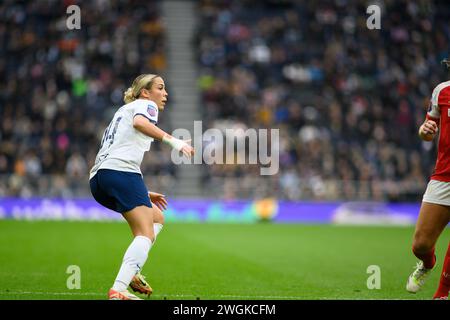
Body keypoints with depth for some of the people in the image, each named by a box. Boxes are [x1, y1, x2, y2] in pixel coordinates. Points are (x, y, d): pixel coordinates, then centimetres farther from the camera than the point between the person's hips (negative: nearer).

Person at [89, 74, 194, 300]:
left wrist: (143, 194, 33)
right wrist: (172, 141, -24)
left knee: (157, 218, 22)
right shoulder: (146, 105, 9)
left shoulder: (124, 110, 34)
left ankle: (130, 273, 3)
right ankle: (118, 291, -33)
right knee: (146, 234, -14)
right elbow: (139, 123, -18)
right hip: (122, 170, -9)